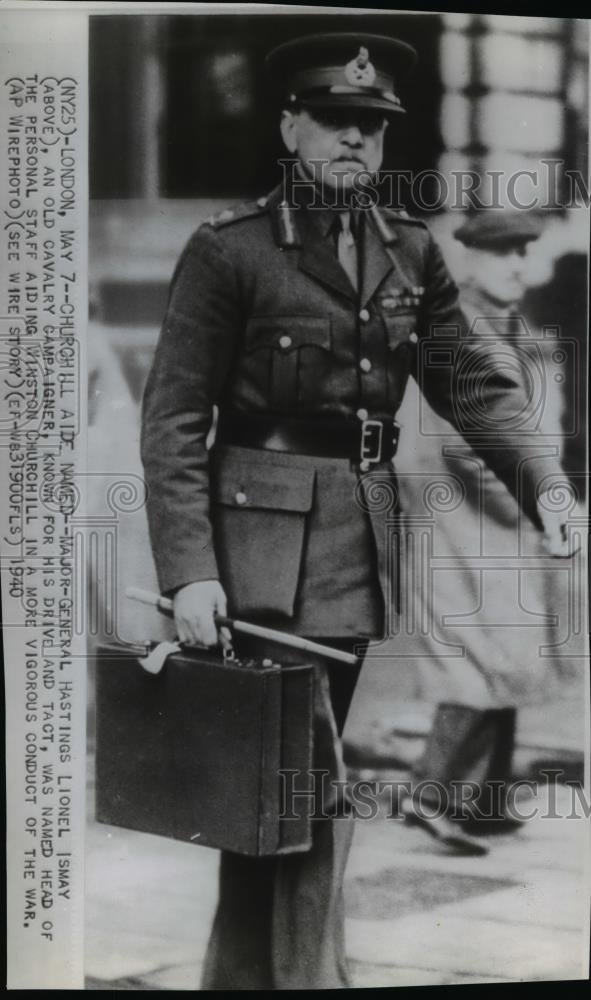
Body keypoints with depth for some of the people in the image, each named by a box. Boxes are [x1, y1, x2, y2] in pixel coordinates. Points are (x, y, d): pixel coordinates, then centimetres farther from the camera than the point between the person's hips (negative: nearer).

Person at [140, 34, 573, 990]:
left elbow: (475, 384, 9)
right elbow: (172, 422, -9)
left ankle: (242, 970, 32)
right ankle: (307, 974, 13)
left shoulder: (410, 251, 8)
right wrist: (188, 572, -17)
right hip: (263, 541, -5)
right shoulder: (228, 249, -7)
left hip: (362, 543, 5)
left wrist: (545, 486, -6)